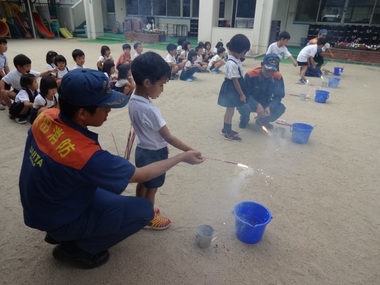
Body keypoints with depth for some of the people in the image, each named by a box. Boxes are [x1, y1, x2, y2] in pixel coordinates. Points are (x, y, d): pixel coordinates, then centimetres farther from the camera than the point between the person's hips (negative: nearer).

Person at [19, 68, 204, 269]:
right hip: (59, 219, -7)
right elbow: (139, 175, -23)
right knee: (143, 209, -10)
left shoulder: (45, 116, -16)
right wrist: (182, 157, -14)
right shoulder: (85, 154, -37)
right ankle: (75, 249, 4)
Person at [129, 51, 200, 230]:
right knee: (151, 188, 13)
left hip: (143, 149, 8)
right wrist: (190, 151, -18)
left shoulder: (133, 100, -6)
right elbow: (169, 138, -26)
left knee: (142, 183, 25)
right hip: (153, 154, -8)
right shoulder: (150, 110, -32)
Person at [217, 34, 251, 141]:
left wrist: (242, 92, 17)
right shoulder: (231, 63, -24)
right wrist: (241, 94, -17)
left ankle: (226, 129, 32)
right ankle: (228, 132, 13)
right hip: (231, 89, -9)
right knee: (230, 110, 1)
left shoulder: (236, 60, 7)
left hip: (234, 89, 9)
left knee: (230, 110, 18)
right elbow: (235, 80, -22)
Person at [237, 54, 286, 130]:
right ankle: (245, 119, 5)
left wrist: (269, 107, -29)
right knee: (243, 107, -36)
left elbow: (278, 96, -9)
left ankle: (262, 121, 10)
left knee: (281, 108, -22)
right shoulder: (250, 75, -25)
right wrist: (257, 105, -36)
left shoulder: (278, 77, -14)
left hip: (266, 104, 3)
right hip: (251, 103, -3)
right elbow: (245, 94, -21)